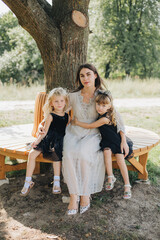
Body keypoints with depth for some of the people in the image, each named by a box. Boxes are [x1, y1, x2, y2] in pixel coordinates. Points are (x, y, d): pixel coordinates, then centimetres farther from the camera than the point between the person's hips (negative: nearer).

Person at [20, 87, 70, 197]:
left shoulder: (67, 117, 8)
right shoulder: (50, 116, -1)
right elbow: (44, 131, -3)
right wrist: (37, 140, -16)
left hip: (59, 142, 1)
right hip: (47, 140, -1)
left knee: (56, 154, -29)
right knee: (32, 154, -18)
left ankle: (57, 182, -12)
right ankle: (28, 182, -5)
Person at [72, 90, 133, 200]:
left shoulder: (105, 118, -31)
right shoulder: (99, 113, -7)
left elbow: (90, 126, -24)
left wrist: (77, 122, -14)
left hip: (117, 140, -6)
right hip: (106, 141, 6)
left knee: (120, 159, -17)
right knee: (107, 151, -23)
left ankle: (127, 186, -7)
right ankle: (110, 177, -13)